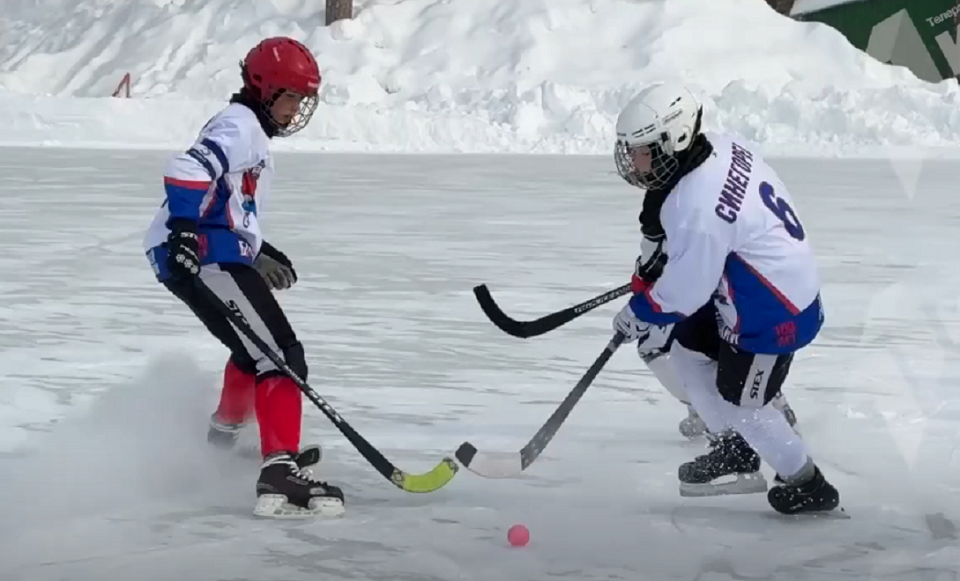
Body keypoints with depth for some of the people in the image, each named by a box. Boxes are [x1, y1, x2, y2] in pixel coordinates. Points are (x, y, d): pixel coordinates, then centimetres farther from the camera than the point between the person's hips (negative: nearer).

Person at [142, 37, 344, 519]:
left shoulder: (251, 132, 26)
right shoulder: (239, 125, -8)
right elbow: (187, 172, -25)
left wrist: (260, 252, 35)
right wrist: (184, 229, -35)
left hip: (217, 254, 11)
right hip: (204, 257, -11)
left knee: (255, 348, 33)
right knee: (280, 356, -19)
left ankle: (224, 441, 53)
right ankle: (280, 474, -33)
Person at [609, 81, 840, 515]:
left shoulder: (697, 210, -34)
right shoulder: (717, 149, -7)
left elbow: (684, 292, -23)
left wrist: (637, 315, -7)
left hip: (774, 314, -10)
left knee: (740, 402, 6)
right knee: (684, 349, 19)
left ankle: (808, 486, 24)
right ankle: (735, 451, 34)